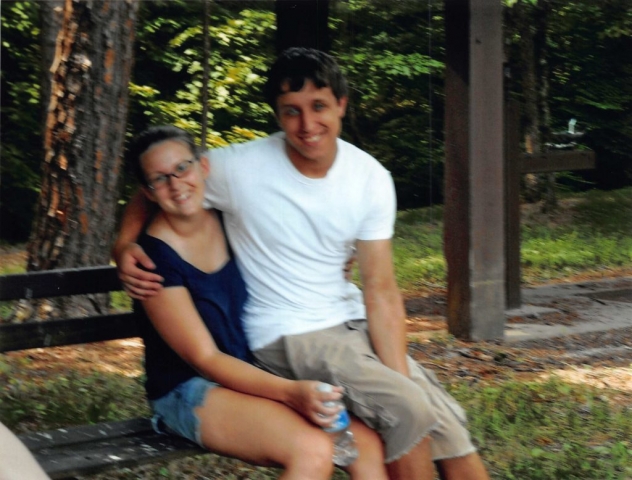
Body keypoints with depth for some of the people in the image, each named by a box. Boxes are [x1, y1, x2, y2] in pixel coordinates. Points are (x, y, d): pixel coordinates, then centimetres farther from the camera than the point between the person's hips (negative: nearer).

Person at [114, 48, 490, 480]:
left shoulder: (370, 178, -4)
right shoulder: (239, 168, -13)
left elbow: (381, 292, -6)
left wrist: (401, 378, -16)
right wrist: (125, 247, -18)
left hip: (351, 323, 5)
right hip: (285, 340, -5)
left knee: (446, 421, -7)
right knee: (407, 409, -25)